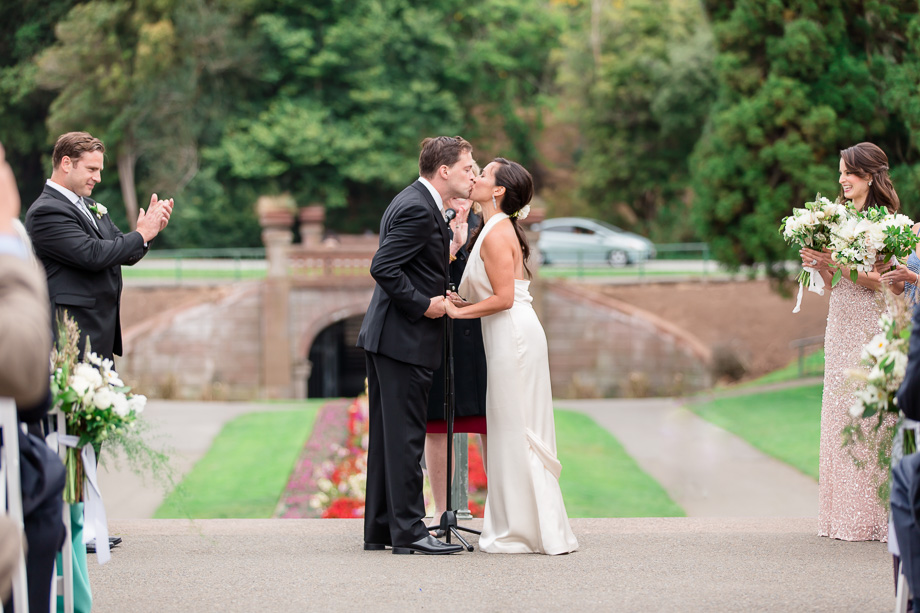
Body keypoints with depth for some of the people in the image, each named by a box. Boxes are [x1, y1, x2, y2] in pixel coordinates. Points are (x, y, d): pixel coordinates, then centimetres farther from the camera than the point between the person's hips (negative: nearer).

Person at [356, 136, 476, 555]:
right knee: (405, 437, -6)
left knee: (387, 437, 12)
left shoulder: (415, 203, 16)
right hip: (405, 340, -11)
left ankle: (380, 529, 16)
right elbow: (382, 267, -23)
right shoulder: (418, 209, -17)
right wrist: (424, 304, -17)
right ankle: (408, 532, -3)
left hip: (384, 337, 11)